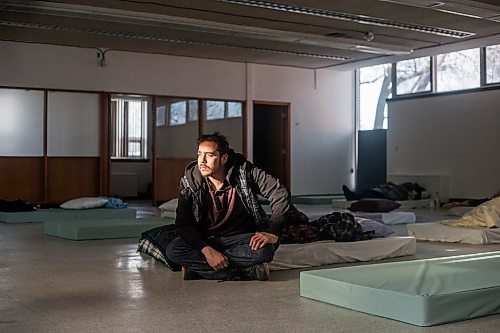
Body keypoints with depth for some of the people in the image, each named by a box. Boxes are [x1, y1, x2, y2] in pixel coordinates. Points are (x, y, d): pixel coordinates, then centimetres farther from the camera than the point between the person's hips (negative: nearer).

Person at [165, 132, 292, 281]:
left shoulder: (243, 171, -14)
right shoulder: (190, 181, -10)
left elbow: (281, 194, -13)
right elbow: (183, 224, -13)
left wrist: (272, 233, -24)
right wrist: (207, 250, -30)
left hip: (241, 239, -1)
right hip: (206, 241, 2)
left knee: (264, 250, -34)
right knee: (172, 250, -26)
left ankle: (198, 266, -21)